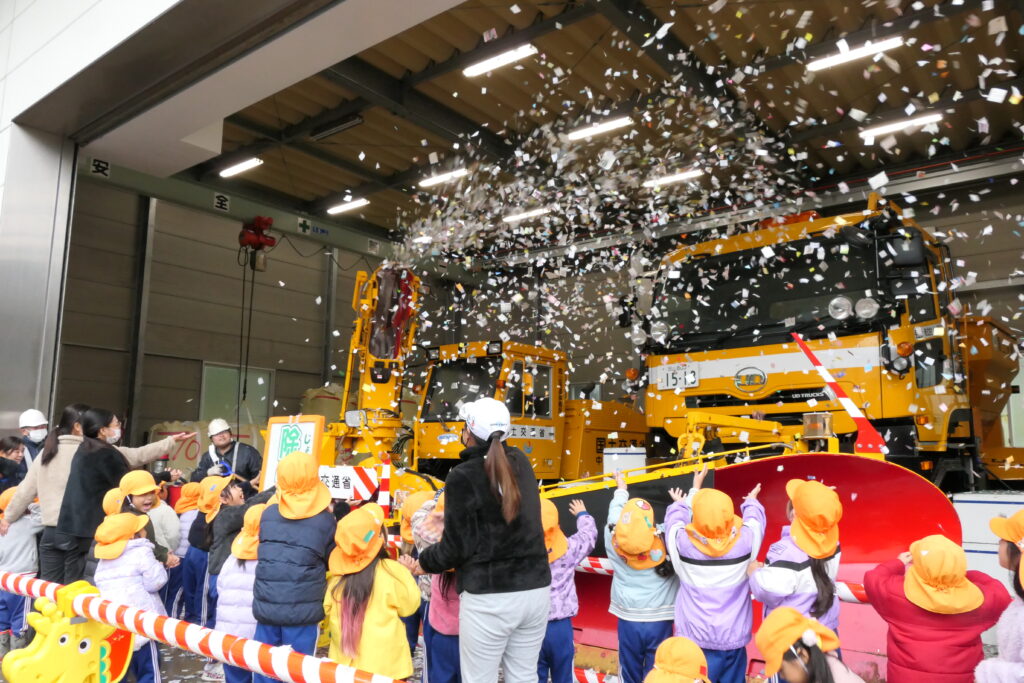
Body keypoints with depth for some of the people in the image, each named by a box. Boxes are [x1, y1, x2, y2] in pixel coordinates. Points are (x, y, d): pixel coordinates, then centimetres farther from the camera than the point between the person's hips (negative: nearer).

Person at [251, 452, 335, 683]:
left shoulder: (267, 514, 4)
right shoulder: (325, 520, -4)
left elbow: (263, 551, 16)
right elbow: (332, 563, 7)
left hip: (265, 607, 3)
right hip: (303, 610, -2)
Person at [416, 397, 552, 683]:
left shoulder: (463, 476, -12)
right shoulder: (521, 463, 5)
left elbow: (456, 547, -9)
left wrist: (421, 561, 8)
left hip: (490, 598, -6)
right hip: (536, 589, 6)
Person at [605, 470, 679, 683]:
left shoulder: (614, 542, -12)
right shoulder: (667, 541, -18)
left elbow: (615, 512, 7)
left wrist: (621, 488, 25)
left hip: (628, 620, 2)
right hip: (660, 621, -1)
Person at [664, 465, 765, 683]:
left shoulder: (682, 542, -18)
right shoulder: (745, 540, -16)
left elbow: (675, 516, 6)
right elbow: (754, 518, 8)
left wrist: (694, 490, 24)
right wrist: (751, 501, 31)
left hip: (693, 639, -1)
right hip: (732, 639, 1)